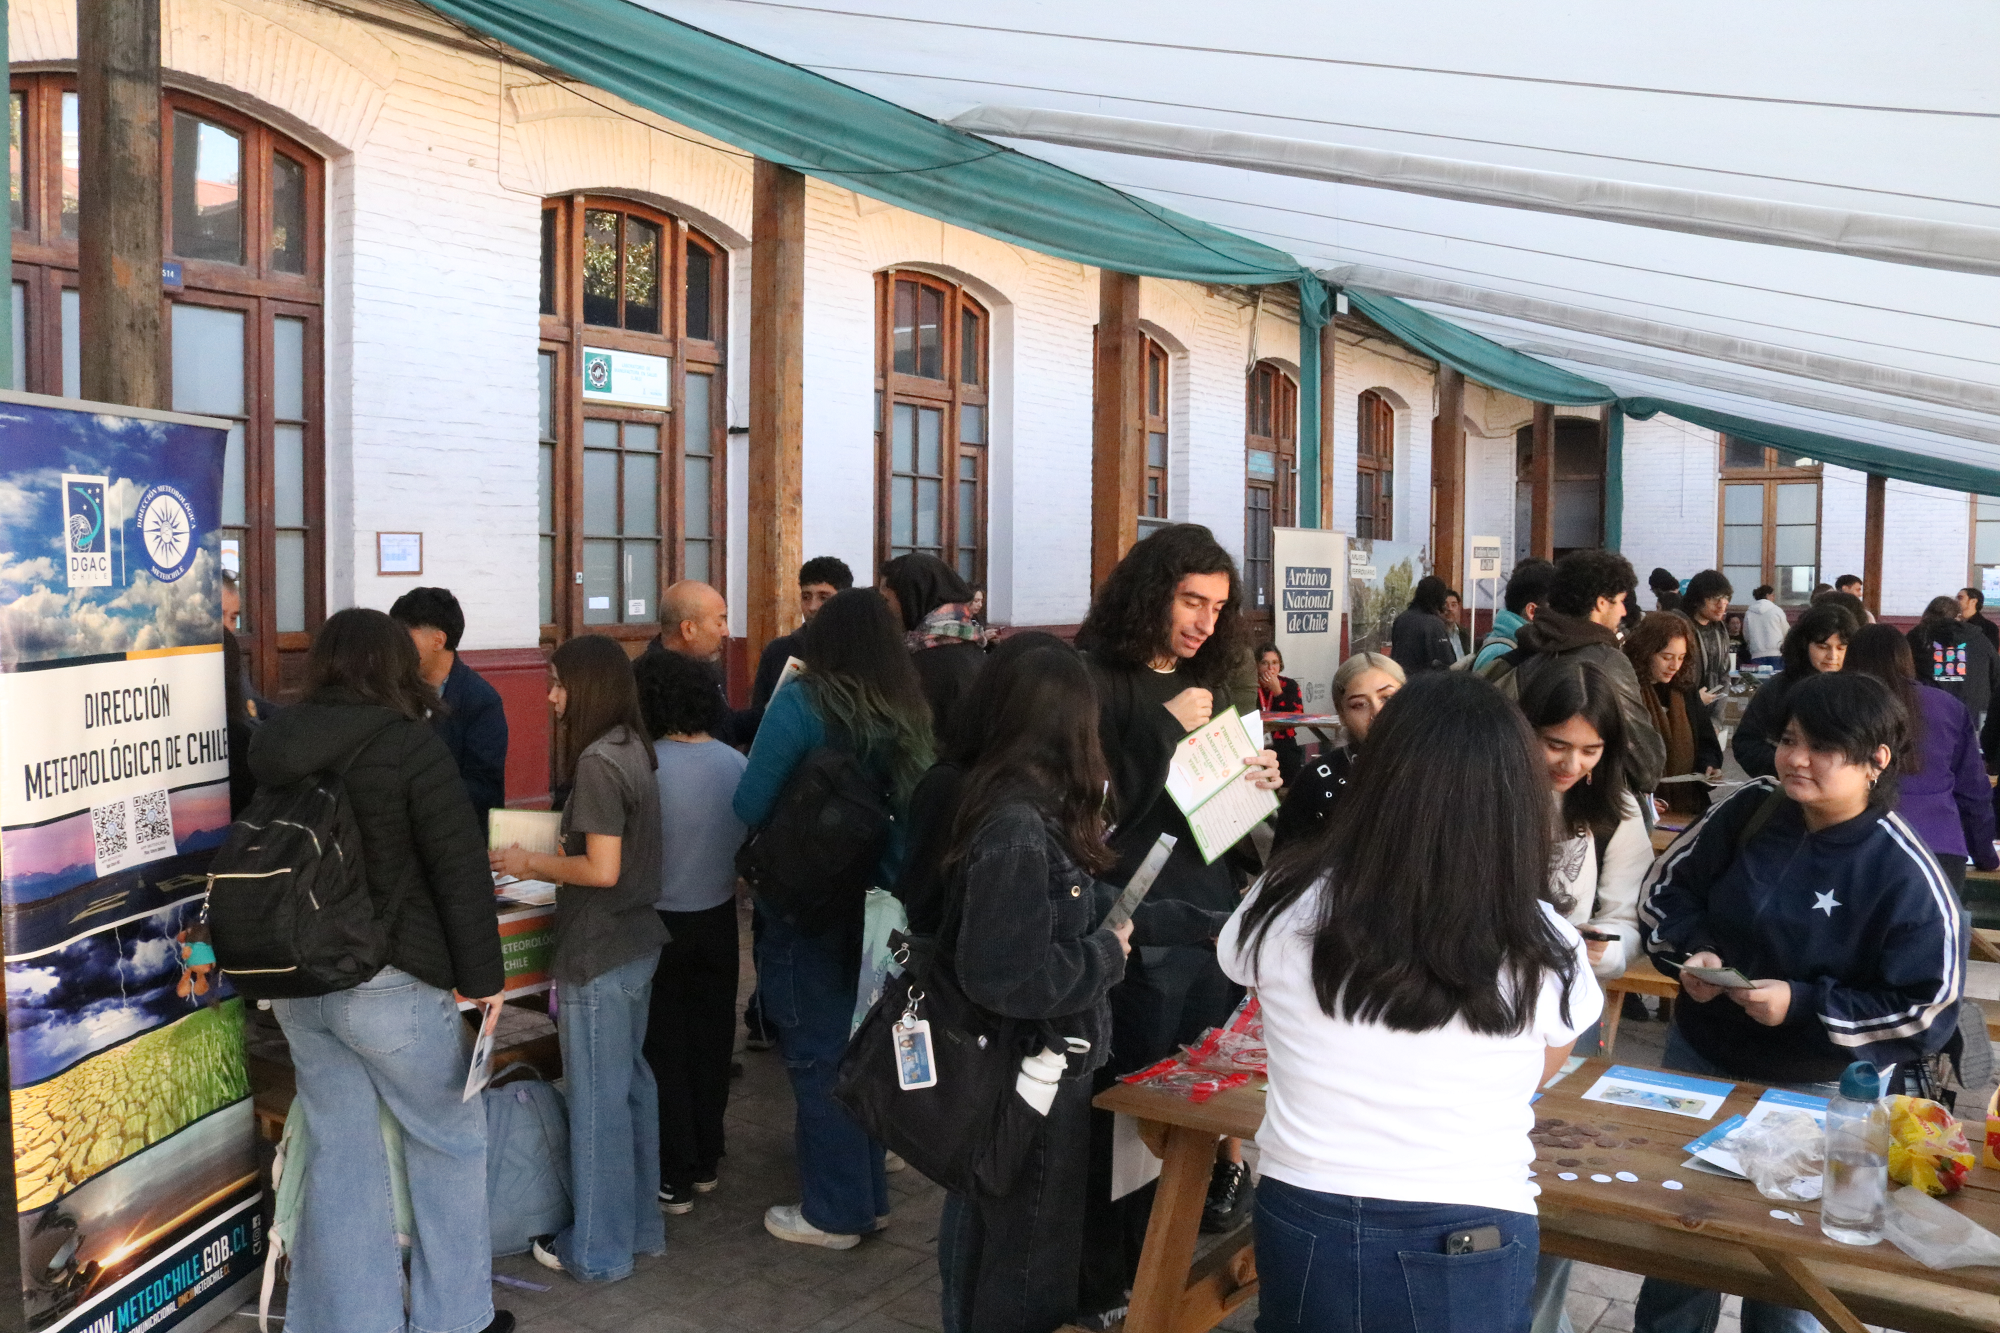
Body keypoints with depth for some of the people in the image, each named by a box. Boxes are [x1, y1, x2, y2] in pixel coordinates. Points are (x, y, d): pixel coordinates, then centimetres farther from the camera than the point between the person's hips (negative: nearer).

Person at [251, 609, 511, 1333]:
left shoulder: (276, 747, 5)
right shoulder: (410, 744, -13)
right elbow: (461, 872, -14)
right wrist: (483, 976, -7)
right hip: (389, 983, -6)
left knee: (340, 1150, 15)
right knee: (449, 1139, 11)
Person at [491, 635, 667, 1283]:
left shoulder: (596, 763, -20)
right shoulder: (633, 751, 8)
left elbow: (602, 869, -23)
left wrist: (532, 863, -9)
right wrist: (541, 862, 12)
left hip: (599, 956, -9)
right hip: (637, 945, 9)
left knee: (596, 1100, 3)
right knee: (631, 1084, 18)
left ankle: (598, 1249, 16)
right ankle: (640, 1224, 30)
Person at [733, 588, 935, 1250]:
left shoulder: (802, 702, -17)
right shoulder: (908, 711, -1)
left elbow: (750, 805, -16)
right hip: (879, 907, 6)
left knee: (817, 1055, 7)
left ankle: (835, 1212, 18)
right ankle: (869, 1195, 31)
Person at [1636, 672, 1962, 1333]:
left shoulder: (1905, 875, -20)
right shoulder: (1748, 811, -9)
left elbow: (1930, 1011, -17)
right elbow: (1666, 888, 3)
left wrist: (1804, 1006, -25)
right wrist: (1694, 950, -16)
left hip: (1822, 1096, -4)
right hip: (1700, 1057, 4)